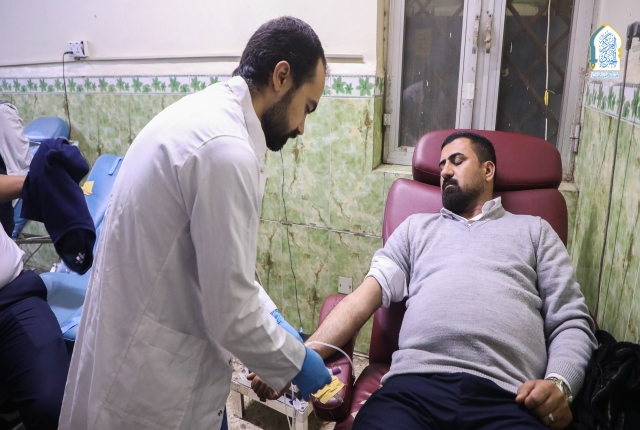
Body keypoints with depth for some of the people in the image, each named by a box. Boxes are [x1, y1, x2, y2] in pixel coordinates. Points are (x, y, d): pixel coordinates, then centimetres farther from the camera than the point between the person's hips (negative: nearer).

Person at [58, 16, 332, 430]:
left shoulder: (206, 113, 3)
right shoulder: (226, 148, -27)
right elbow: (230, 314, -24)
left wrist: (270, 318, 11)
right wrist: (297, 362, -7)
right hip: (152, 381, -8)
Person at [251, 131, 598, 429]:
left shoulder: (534, 231, 22)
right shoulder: (417, 227, 24)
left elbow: (572, 321, 14)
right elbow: (365, 295, 11)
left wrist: (559, 383, -8)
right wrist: (301, 357, -3)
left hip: (508, 399, 0)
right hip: (414, 385, 1)